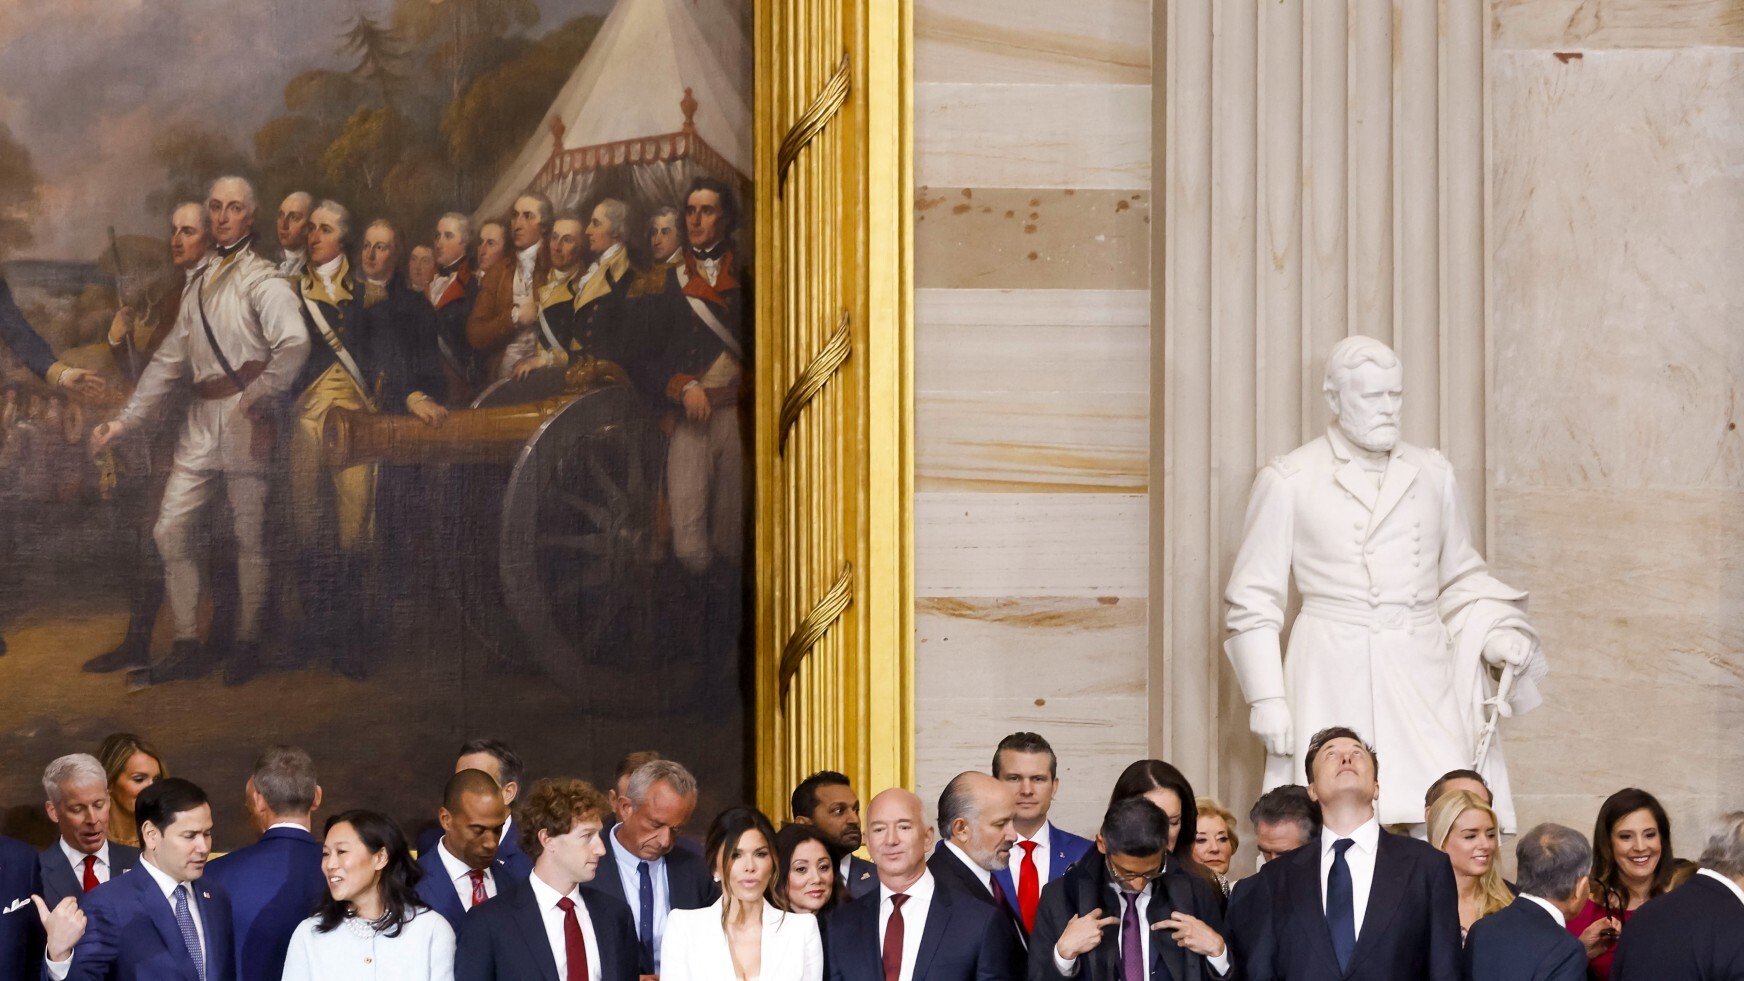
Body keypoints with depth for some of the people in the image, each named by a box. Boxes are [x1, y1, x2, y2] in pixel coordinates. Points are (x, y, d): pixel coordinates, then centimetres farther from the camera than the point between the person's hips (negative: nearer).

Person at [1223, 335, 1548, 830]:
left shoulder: (1433, 475, 15)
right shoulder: (1288, 482, 4)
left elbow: (1462, 579, 23)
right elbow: (1254, 599, 5)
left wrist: (1495, 634, 4)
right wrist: (1266, 699, -2)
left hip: (1424, 682, 3)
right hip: (1334, 684, -3)